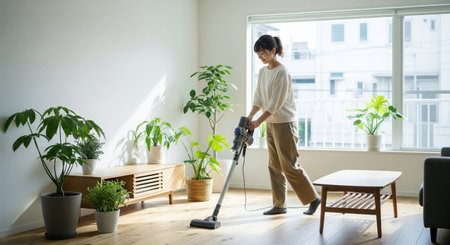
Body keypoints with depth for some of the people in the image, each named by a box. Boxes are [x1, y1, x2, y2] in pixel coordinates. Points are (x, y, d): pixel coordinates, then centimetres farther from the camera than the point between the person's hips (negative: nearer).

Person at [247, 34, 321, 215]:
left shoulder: (282, 73, -17)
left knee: (289, 166, -6)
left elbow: (275, 104, -21)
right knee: (274, 166, 9)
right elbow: (258, 99, 8)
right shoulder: (262, 72, 10)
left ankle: (313, 198, 9)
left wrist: (258, 121, -22)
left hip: (284, 123, -9)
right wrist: (249, 117, -7)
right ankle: (279, 205, 16)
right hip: (270, 124, 9)